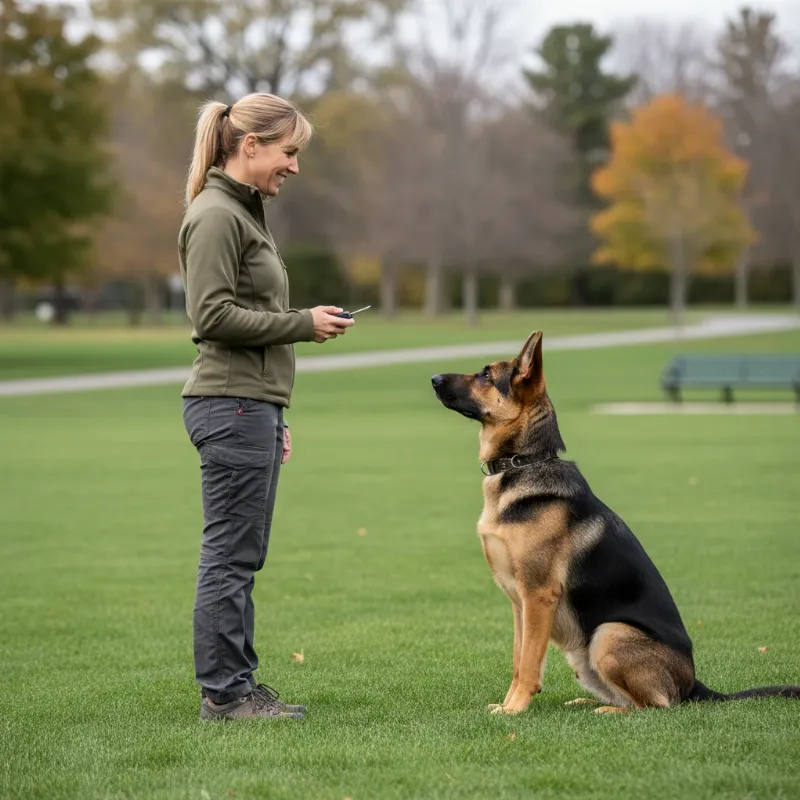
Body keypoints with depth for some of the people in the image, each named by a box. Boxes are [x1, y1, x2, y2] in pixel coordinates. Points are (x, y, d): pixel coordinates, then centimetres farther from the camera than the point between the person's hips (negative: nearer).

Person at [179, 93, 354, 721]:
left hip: (252, 406, 10)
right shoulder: (215, 215, -11)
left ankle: (236, 685, 16)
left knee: (241, 556, 11)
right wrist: (302, 324, -13)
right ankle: (225, 691, -1)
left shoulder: (245, 212, 20)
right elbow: (213, 315, -19)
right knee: (231, 555, -6)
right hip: (230, 404, -10)